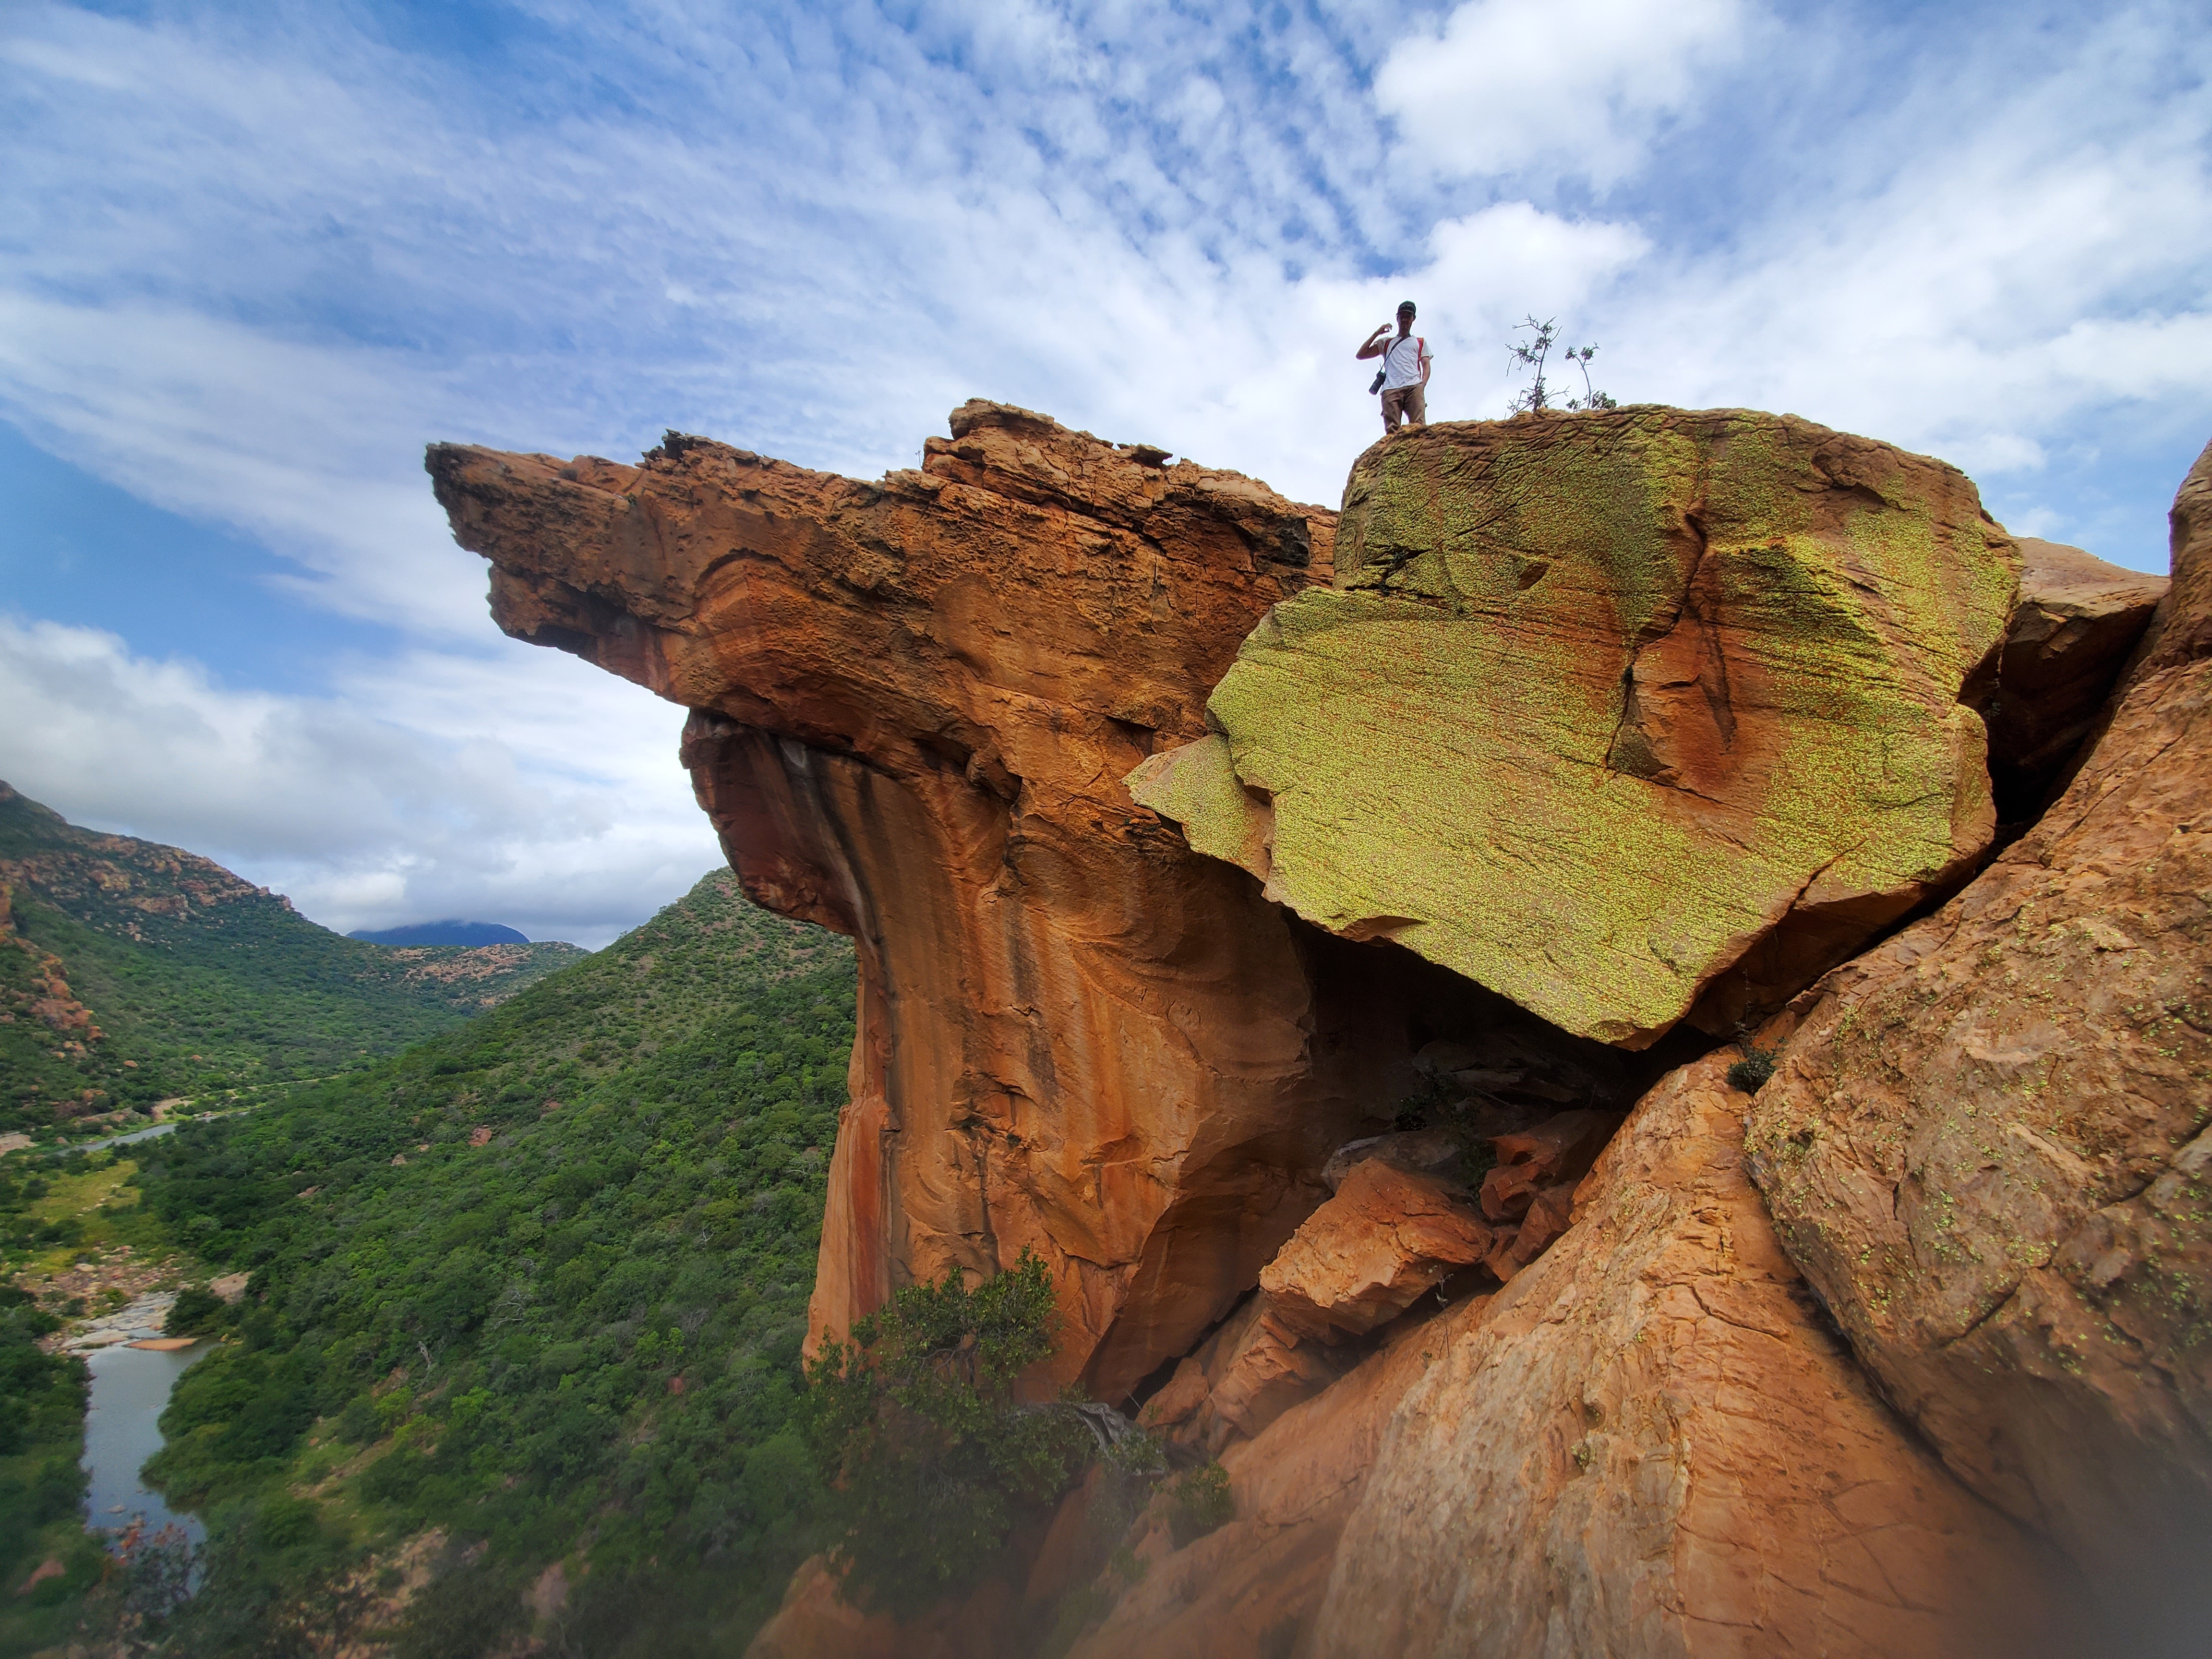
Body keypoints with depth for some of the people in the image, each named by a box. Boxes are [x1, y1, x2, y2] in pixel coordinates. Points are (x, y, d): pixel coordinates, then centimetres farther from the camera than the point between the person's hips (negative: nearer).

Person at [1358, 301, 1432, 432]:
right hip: (1391, 389, 0)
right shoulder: (1386, 343, 33)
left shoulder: (1421, 343, 31)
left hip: (1414, 387, 0)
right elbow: (1361, 355, 23)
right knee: (1392, 430, -21)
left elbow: (1426, 365, 17)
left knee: (1418, 427, -24)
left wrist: (1422, 385, -3)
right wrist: (1376, 334, 18)